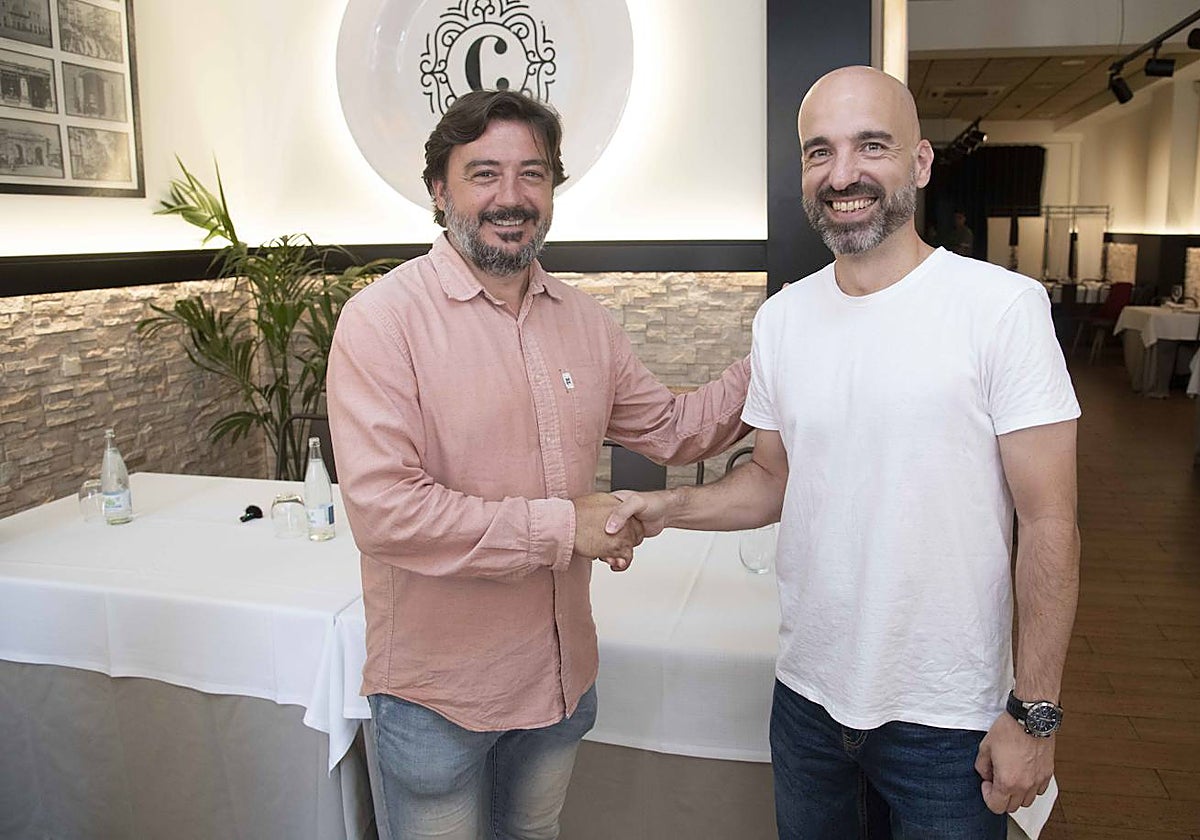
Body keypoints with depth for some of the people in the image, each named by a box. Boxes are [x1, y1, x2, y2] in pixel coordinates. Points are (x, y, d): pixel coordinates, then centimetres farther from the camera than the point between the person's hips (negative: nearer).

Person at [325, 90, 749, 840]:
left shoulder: (583, 319, 1)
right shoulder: (384, 318, -19)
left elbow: (672, 429, 11)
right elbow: (383, 510, -27)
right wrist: (562, 526, -22)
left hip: (562, 675, 6)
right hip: (436, 692, -5)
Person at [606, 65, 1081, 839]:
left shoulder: (1005, 306, -14)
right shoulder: (781, 319, 0)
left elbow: (1048, 523, -12)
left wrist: (1035, 713, -11)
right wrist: (671, 507, -9)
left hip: (946, 717, -4)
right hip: (807, 693, 5)